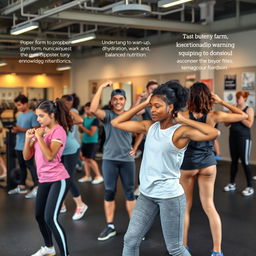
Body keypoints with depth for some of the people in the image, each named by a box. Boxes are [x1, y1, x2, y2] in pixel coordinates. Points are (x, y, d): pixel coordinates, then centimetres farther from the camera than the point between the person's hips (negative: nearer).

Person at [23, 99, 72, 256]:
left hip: (58, 180, -8)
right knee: (39, 216, 18)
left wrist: (39, 136, -20)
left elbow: (50, 156, -25)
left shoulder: (58, 130, -12)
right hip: (44, 180, 8)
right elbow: (27, 156, 8)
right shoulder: (41, 130, 9)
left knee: (51, 218, -15)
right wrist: (28, 138, -6)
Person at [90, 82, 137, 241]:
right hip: (109, 159, -1)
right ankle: (110, 227, 16)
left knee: (130, 192, 8)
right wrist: (101, 88, -22)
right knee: (109, 192, 5)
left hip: (127, 159, 2)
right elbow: (93, 109, -24)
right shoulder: (108, 114, -4)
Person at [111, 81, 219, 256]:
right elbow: (117, 123, 7)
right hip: (146, 195, 6)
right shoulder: (150, 126, 4)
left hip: (170, 196, -6)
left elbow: (213, 133, -30)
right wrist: (143, 104, 1)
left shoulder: (181, 131, -14)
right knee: (130, 240, 11)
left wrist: (183, 120, -18)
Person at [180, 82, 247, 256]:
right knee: (209, 206, 11)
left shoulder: (183, 116, -15)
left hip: (187, 164, -1)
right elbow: (243, 115, -1)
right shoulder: (214, 116, -11)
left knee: (185, 207, 13)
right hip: (208, 163, 1)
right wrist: (222, 102, -4)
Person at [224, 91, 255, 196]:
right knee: (234, 161, 12)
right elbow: (226, 124, 10)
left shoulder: (249, 109, -4)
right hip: (233, 137, 5)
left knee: (245, 162, -6)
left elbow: (249, 124, -16)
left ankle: (250, 187, 1)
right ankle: (232, 184, 21)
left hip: (244, 138, -5)